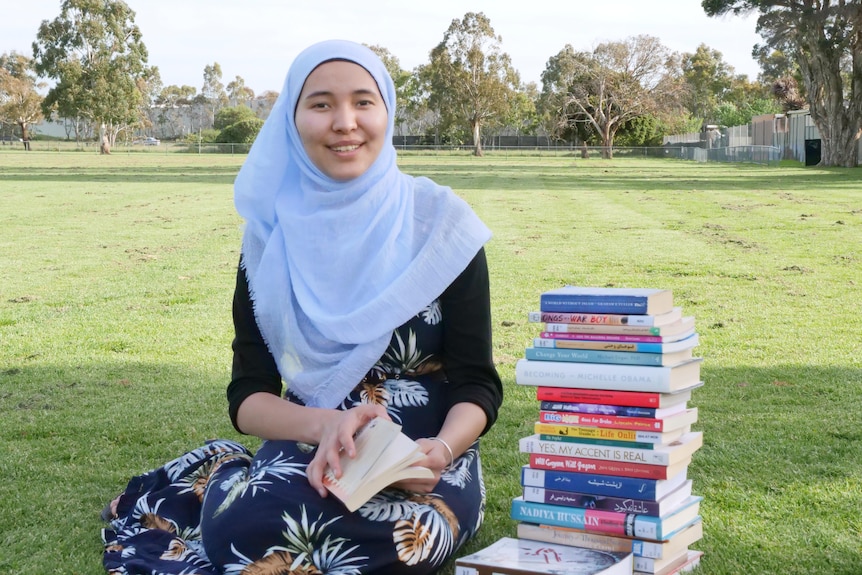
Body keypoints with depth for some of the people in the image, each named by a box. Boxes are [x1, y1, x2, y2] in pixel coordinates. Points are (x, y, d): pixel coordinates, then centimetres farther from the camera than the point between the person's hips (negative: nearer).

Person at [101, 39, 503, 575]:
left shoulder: (438, 222, -4)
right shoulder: (271, 234, 2)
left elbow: (478, 384, -3)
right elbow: (248, 395, 0)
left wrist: (442, 449, -25)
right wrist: (322, 425, -22)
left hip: (423, 465, -2)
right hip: (309, 454, 3)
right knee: (246, 522, -33)